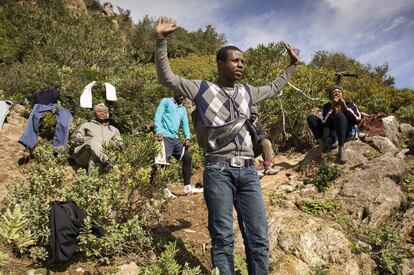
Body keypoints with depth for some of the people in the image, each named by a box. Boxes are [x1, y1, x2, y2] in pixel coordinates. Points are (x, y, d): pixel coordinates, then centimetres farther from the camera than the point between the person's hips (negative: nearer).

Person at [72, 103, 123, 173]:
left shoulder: (113, 129, 30)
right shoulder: (86, 125, 26)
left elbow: (120, 145, 21)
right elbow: (75, 139, 14)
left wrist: (110, 142, 0)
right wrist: (90, 139, -1)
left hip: (106, 153, 2)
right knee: (94, 141, -33)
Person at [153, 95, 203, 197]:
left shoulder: (183, 109, 24)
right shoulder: (166, 101, 6)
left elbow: (185, 124, 17)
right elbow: (158, 117, -5)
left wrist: (187, 138, 0)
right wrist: (158, 132, -20)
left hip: (175, 138, 7)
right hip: (165, 137, -7)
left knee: (187, 157, 6)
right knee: (163, 162, -12)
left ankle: (187, 187, 12)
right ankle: (163, 190, -6)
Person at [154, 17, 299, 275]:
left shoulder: (247, 92, 20)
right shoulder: (203, 88, 6)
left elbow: (273, 89, 38)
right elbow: (167, 77, 2)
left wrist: (292, 65, 41)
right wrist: (161, 40, -6)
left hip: (248, 171, 5)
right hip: (219, 171, -4)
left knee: (258, 238, 5)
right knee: (223, 238, 0)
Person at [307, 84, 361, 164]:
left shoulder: (349, 104, 3)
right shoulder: (326, 106, 4)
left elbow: (358, 120, -11)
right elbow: (324, 122, -11)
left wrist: (345, 107, -17)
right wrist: (332, 109, -19)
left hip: (348, 133, -2)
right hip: (332, 134, 2)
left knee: (340, 115, -32)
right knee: (311, 118, -10)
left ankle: (341, 150, -40)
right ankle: (321, 142, -27)